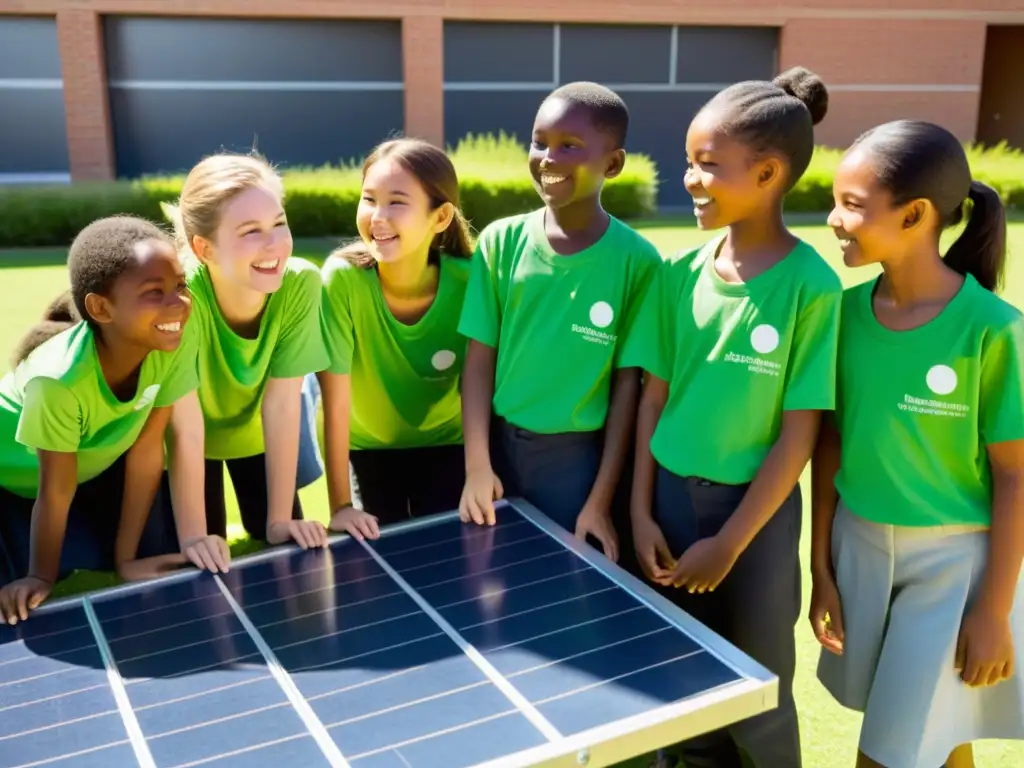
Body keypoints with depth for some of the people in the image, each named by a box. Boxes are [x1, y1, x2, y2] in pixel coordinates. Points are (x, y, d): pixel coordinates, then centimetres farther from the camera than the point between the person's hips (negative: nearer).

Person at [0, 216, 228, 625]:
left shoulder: (179, 340, -30)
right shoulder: (58, 379, -42)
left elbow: (147, 450, -19)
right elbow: (55, 491, -27)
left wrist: (126, 556, -11)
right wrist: (42, 578, -11)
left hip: (99, 461, 4)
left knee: (155, 558, -1)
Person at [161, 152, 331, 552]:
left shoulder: (301, 284, -32)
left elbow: (281, 405, -24)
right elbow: (187, 430, -33)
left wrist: (280, 519, -20)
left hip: (253, 430, 2)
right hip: (194, 439, -2)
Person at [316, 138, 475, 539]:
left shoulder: (467, 282, -23)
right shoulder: (342, 278, -27)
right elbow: (335, 399, -22)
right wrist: (340, 505, -19)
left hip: (446, 445, 1)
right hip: (366, 449, -1)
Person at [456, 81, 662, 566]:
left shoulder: (637, 260, -9)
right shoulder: (501, 241, -4)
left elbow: (628, 383, -7)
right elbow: (480, 359, -2)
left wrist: (602, 500, -7)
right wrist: (477, 466, -8)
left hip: (578, 457, -2)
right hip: (501, 444, 2)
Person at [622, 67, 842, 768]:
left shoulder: (812, 286, -15)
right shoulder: (679, 274, -2)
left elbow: (800, 434, -13)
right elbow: (653, 398, 3)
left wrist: (729, 545, -11)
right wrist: (642, 514, 0)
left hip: (755, 509, -4)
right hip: (671, 496, 4)